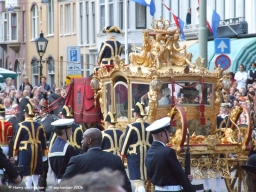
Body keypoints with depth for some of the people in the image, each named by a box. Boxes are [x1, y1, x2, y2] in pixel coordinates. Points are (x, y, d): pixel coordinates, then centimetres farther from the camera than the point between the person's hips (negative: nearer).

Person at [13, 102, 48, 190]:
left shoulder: (22, 125, -8)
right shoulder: (39, 126, 4)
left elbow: (17, 140, -6)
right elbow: (43, 140, 8)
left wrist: (15, 154, 1)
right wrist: (44, 154, 16)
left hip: (25, 151, -4)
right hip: (37, 151, 4)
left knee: (27, 172, -3)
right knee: (35, 172, 16)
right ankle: (36, 188, 16)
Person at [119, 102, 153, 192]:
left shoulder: (131, 127, -11)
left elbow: (125, 142, -7)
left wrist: (122, 154, 7)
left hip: (134, 156, -6)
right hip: (146, 156, 6)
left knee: (139, 182, -8)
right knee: (141, 179, 19)